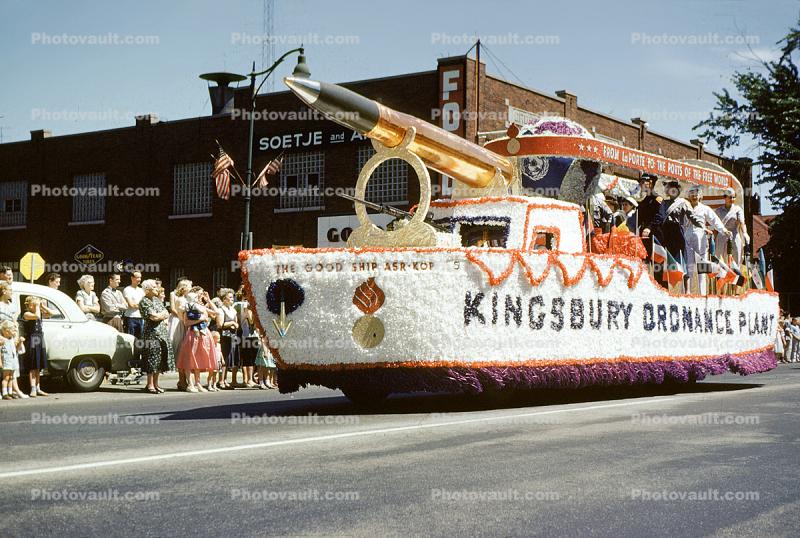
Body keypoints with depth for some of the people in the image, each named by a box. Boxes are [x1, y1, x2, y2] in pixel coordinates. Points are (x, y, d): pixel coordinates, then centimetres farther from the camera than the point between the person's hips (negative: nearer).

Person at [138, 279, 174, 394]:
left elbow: (167, 314, 15)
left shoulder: (157, 300, 17)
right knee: (152, 359, -7)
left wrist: (159, 316, -5)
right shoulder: (144, 302, -8)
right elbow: (153, 317, -16)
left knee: (161, 359, 7)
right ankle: (150, 385, -2)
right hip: (152, 333, -8)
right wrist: (163, 314, 0)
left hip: (163, 332, 8)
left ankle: (155, 383, 13)